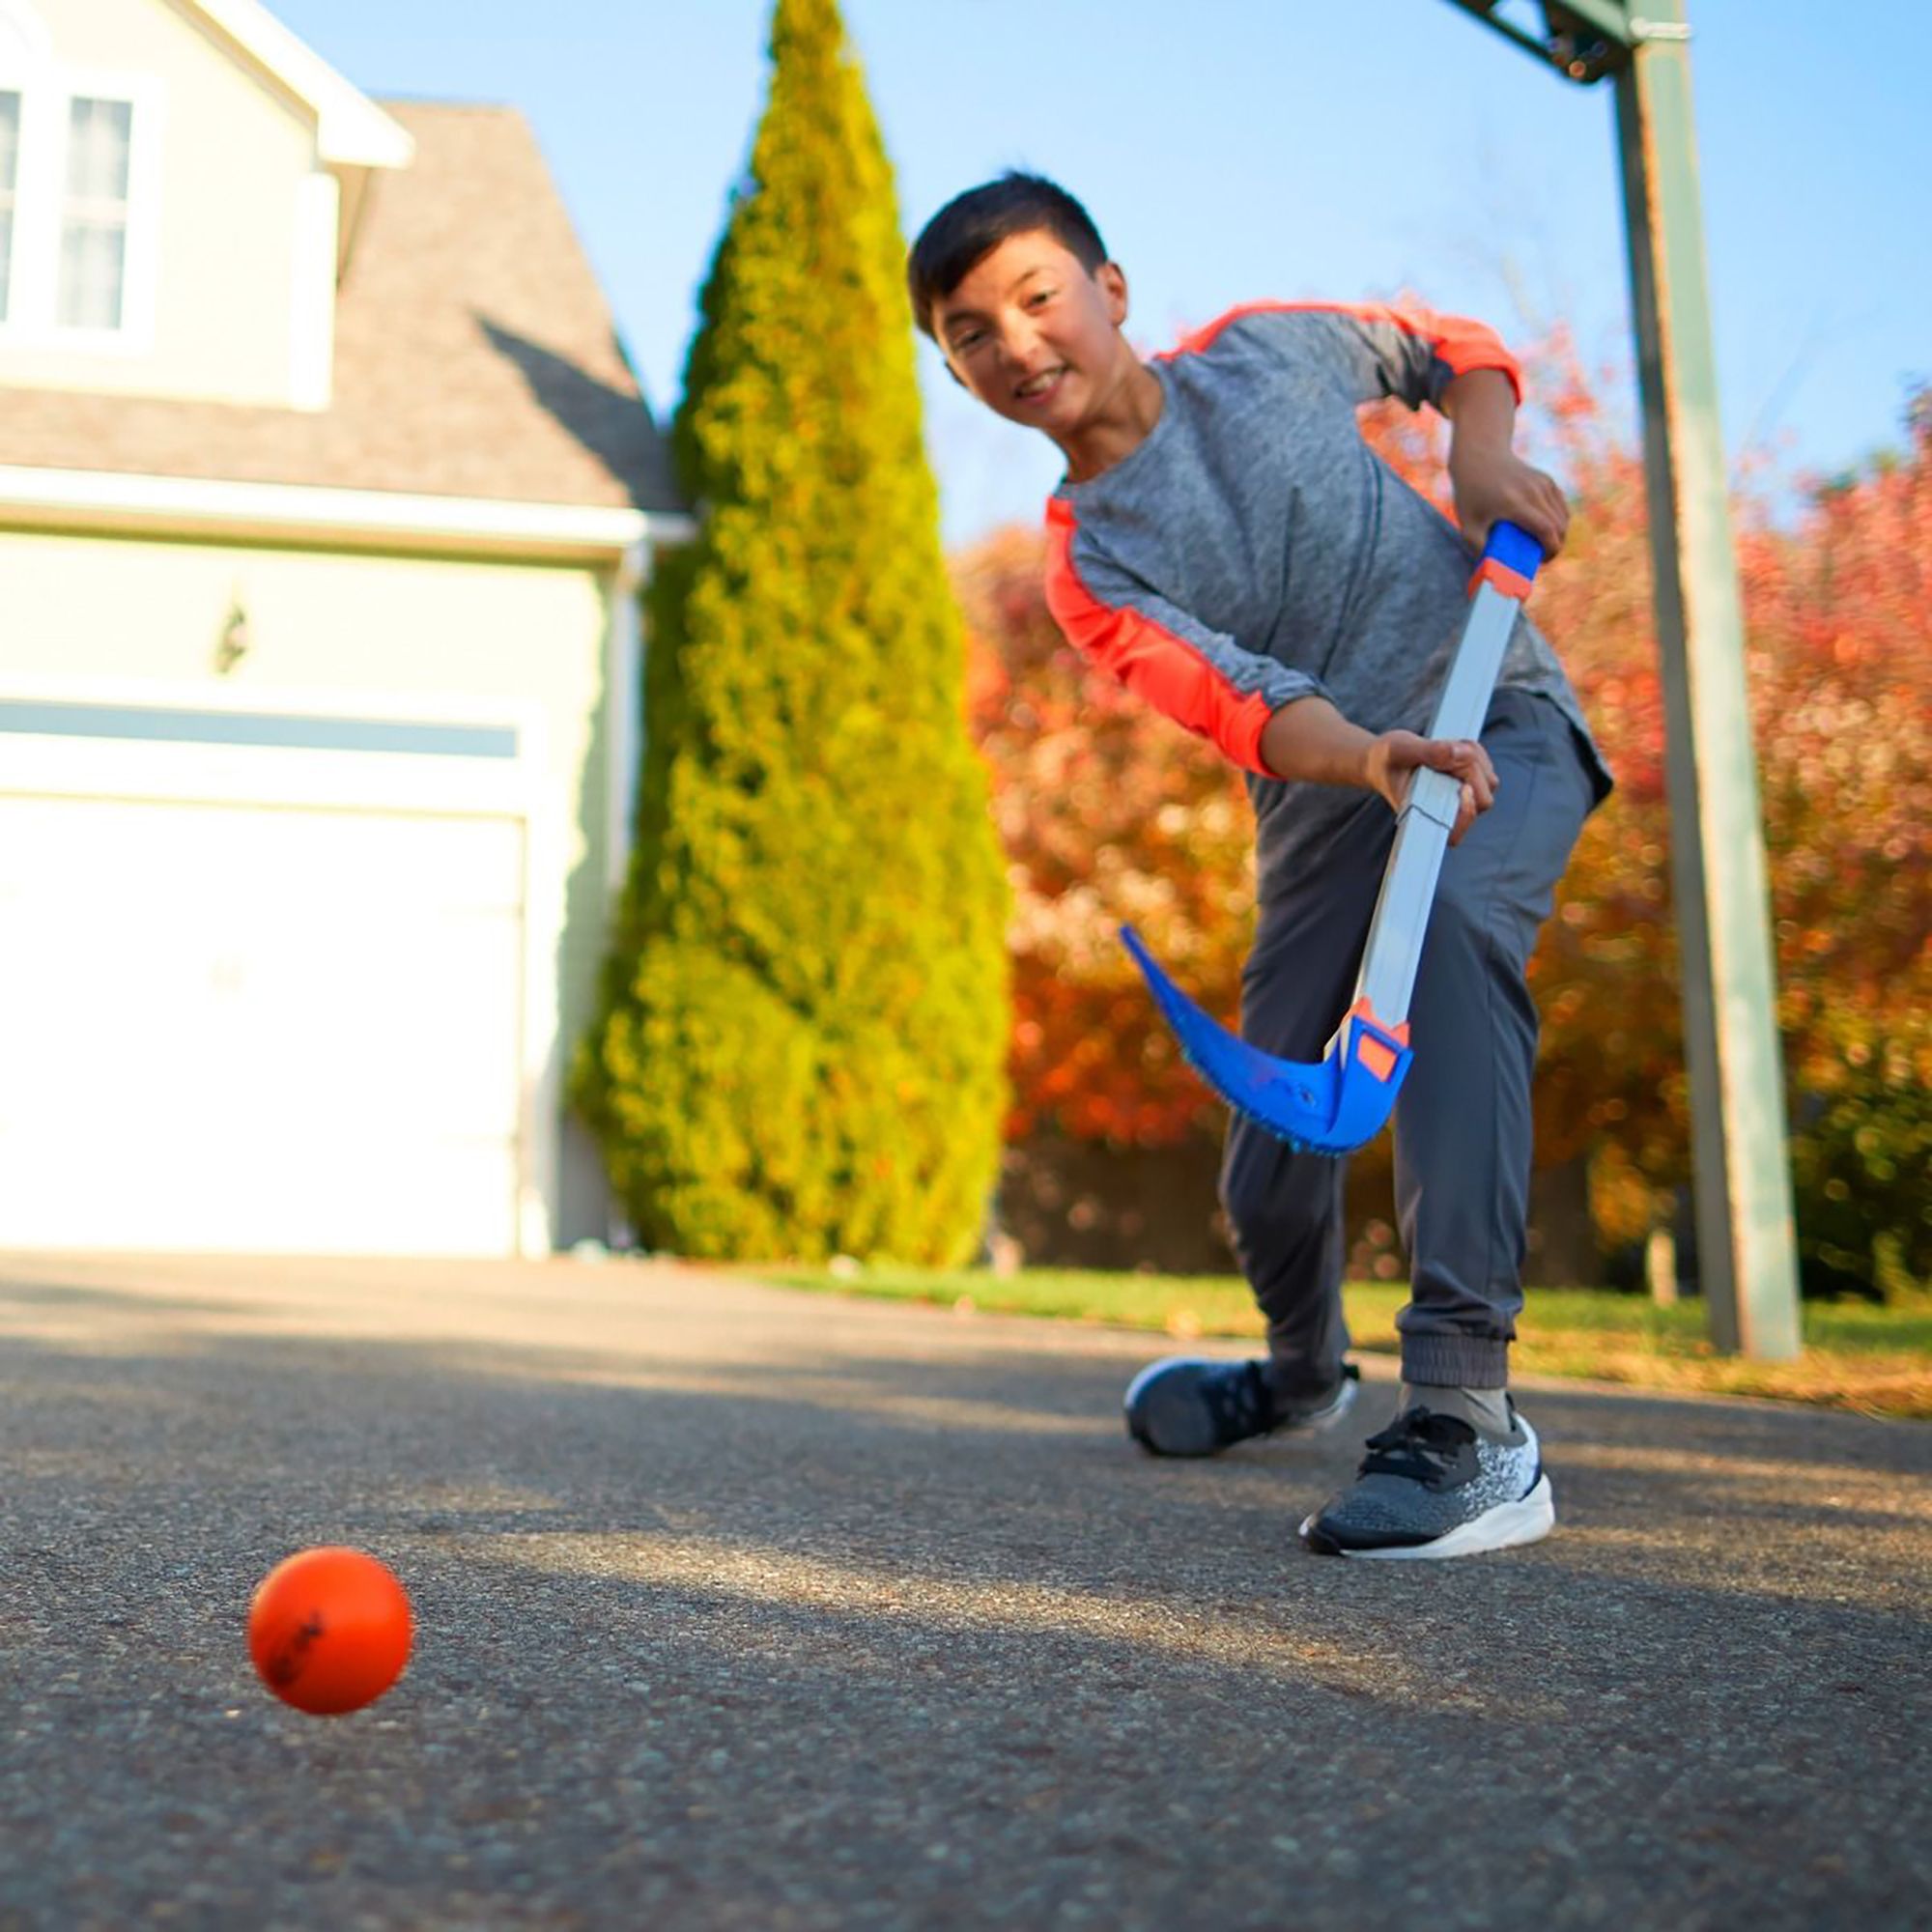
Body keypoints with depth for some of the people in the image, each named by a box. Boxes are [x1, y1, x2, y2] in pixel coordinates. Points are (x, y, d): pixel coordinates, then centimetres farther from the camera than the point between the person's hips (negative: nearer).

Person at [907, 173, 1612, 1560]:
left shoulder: (1265, 347, 1)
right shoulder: (1091, 570, -4)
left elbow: (1453, 350, 18)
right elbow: (1236, 701, -23)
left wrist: (1483, 456, -4)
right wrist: (1368, 755, -43)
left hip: (1502, 725, -2)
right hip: (1327, 796, 2)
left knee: (1456, 923, -36)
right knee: (1272, 1167, -1)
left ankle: (1470, 1417, -40)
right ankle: (1306, 1367, 37)